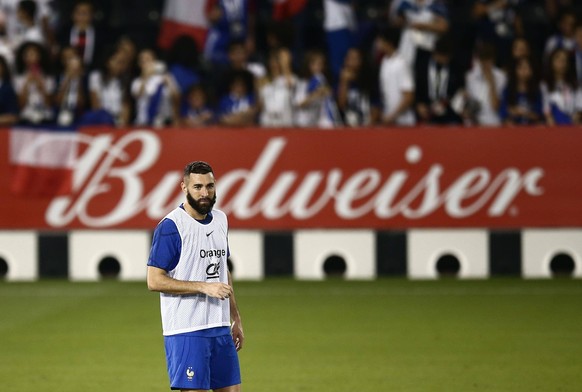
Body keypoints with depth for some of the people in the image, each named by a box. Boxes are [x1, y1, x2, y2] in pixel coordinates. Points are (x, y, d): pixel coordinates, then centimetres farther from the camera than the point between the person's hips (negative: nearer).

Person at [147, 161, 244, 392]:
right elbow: (154, 281, -15)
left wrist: (236, 319, 20)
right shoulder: (171, 226, -11)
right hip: (187, 331, -7)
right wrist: (204, 287, -19)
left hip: (220, 328, 7)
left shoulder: (220, 220, 13)